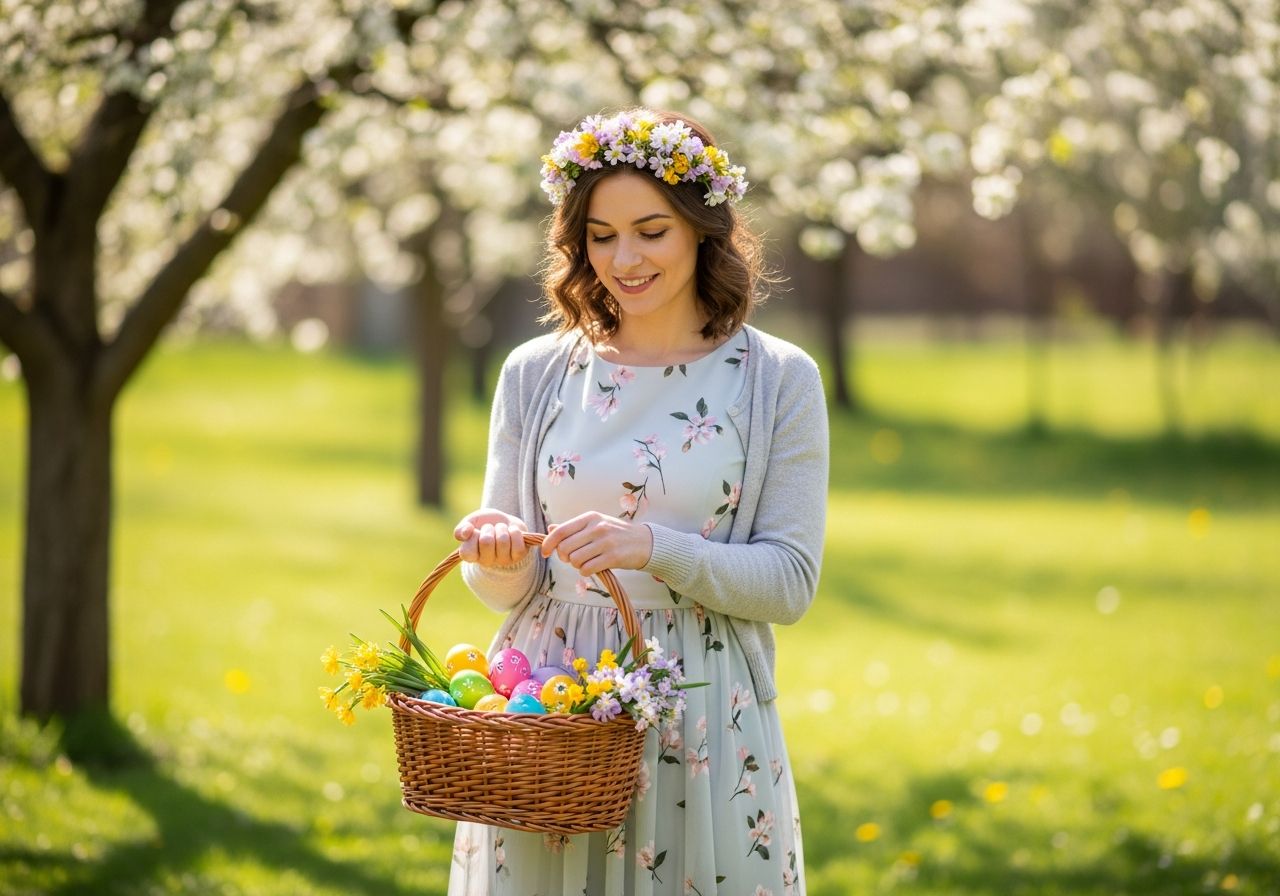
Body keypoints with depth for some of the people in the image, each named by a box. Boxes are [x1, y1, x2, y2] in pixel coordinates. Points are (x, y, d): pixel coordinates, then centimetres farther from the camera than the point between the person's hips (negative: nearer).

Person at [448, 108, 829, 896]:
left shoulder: (779, 381, -2)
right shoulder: (534, 374, 6)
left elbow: (791, 581, -5)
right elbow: (511, 589, 8)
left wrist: (656, 549, -20)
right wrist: (496, 555, -15)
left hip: (700, 716, -2)